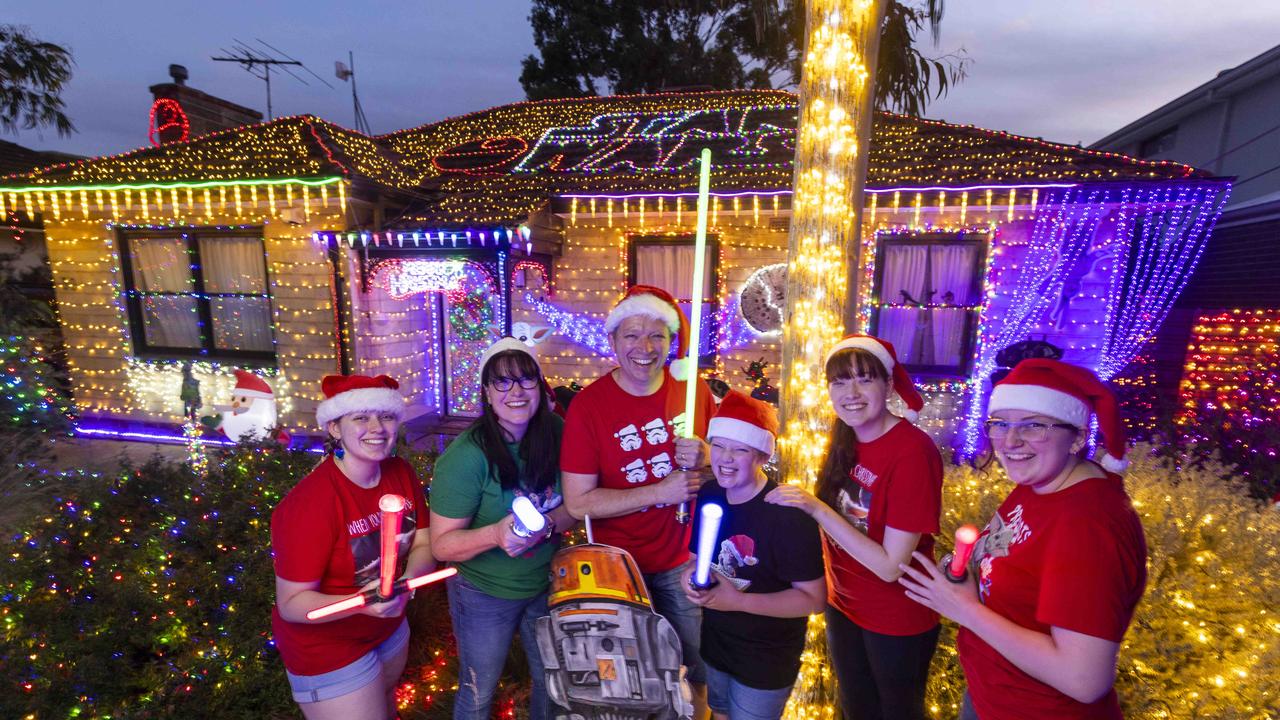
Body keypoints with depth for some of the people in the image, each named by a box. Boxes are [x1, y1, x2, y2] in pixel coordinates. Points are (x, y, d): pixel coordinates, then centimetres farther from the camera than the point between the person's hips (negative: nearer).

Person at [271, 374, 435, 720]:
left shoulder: (402, 473, -13)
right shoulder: (310, 502, -31)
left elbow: (424, 543, -6)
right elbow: (291, 603, -25)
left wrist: (410, 576, -27)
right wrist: (360, 602, -41)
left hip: (390, 627, 6)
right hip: (328, 648, -6)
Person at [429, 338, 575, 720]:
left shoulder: (555, 432, -13)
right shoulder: (467, 456, -25)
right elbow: (441, 544, -20)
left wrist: (545, 524, -26)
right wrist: (496, 534, -38)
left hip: (547, 584, 4)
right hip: (485, 594, -4)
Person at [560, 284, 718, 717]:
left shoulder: (693, 390, -8)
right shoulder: (588, 405, -18)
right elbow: (578, 502, -19)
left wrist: (703, 458, -19)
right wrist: (660, 492, -25)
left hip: (686, 557, 3)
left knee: (699, 663, 23)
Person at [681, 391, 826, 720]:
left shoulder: (788, 514, -28)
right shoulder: (708, 496, -9)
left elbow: (814, 598, -24)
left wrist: (740, 601, -31)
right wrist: (691, 574, -16)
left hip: (767, 661, -5)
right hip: (714, 646, 6)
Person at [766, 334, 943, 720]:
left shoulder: (914, 451, -27)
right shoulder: (846, 439, -5)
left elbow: (890, 566, -27)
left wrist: (816, 508, -30)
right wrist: (800, 501, -11)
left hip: (897, 622, -6)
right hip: (844, 605, 6)